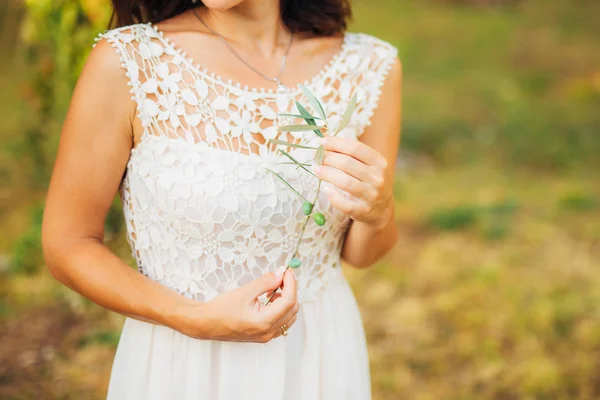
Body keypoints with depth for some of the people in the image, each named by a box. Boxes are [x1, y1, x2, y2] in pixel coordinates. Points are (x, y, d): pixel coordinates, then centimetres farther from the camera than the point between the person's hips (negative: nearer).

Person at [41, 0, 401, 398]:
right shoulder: (126, 62, -18)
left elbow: (359, 253, 0)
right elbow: (67, 245, -10)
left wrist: (378, 212, -21)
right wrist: (197, 321, -21)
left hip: (321, 360, 3)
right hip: (183, 364, -2)